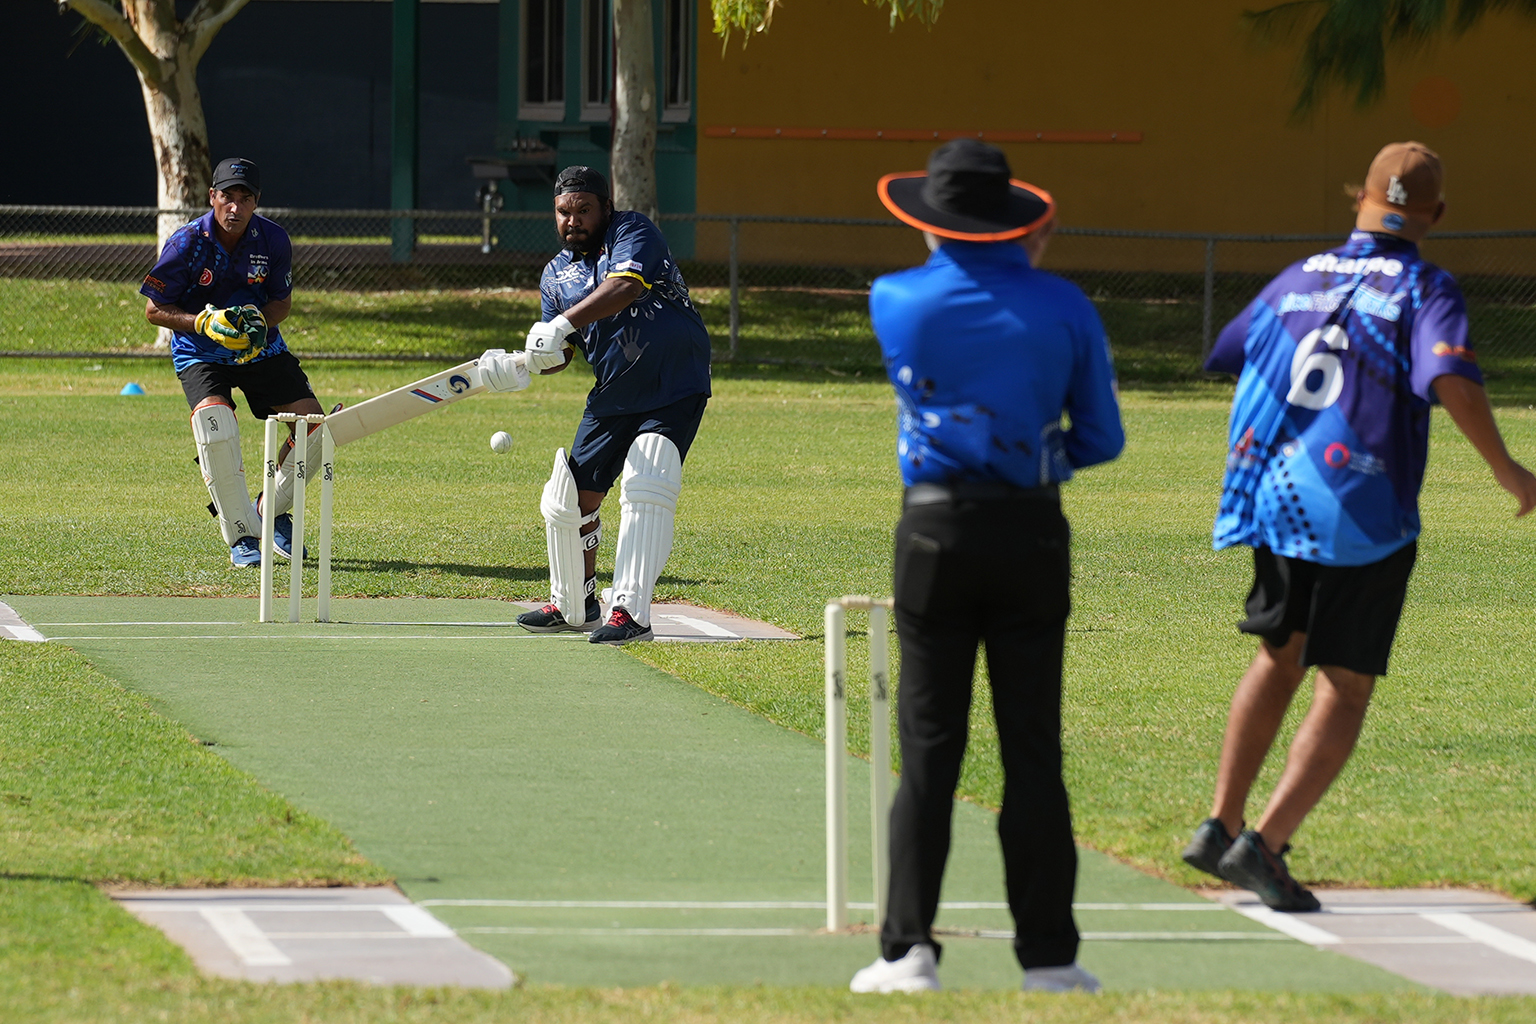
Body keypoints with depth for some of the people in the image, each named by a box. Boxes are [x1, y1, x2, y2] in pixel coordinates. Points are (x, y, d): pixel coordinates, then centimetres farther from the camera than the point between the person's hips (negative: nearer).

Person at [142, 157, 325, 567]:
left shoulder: (273, 240, -8)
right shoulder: (187, 243, -17)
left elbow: (282, 301, 5)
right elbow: (154, 309, -10)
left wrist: (259, 322, -18)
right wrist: (204, 323, -26)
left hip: (262, 349, 4)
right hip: (200, 355, -4)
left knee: (314, 425, -10)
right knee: (214, 421, -32)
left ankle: (275, 511, 17)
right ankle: (243, 534, -16)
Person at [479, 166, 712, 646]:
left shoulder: (632, 232, -9)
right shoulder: (557, 275, 11)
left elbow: (626, 287, -29)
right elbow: (558, 354, 10)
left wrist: (563, 324, -38)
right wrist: (519, 364, -12)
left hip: (675, 389, -7)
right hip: (612, 398, 7)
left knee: (645, 489, -24)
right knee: (571, 499, 9)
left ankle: (630, 611, -28)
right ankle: (572, 606, 30)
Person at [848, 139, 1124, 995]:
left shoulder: (895, 301, -1)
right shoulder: (1062, 306, -1)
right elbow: (1102, 439, 5)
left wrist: (1013, 268, 27)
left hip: (938, 529, 0)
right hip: (1032, 531, 0)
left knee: (929, 748, 3)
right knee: (1033, 752, 4)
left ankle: (910, 948, -2)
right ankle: (1048, 955, 4)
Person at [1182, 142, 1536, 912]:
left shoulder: (1298, 279, 11)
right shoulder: (1425, 289, -6)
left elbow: (1229, 358, 24)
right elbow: (1450, 378, -24)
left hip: (1274, 495, 5)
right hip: (1363, 517, -5)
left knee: (1279, 656, 24)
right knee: (1344, 688, 0)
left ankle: (1220, 827, 21)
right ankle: (1265, 844, -13)